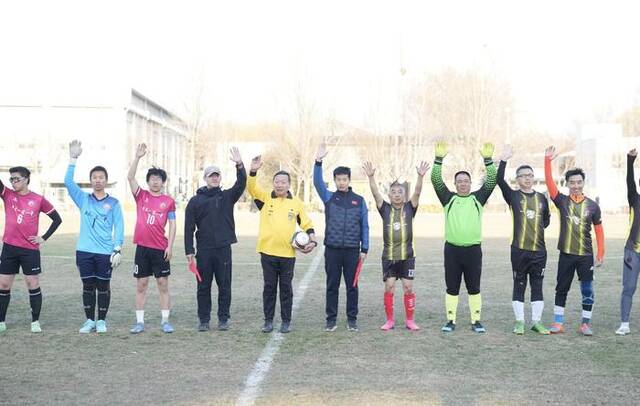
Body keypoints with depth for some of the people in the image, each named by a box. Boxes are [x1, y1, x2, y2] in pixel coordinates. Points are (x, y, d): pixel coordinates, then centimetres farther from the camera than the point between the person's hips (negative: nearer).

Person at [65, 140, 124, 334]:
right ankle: (90, 320, 16)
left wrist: (118, 249, -7)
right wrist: (73, 158, -12)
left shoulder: (113, 203, 5)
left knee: (103, 286, 4)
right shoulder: (83, 199, 8)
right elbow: (68, 182, -4)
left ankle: (101, 321, 15)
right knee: (88, 286, 6)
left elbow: (119, 227, 2)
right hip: (84, 251, 1)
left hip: (105, 252, -1)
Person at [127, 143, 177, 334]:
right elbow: (130, 177, -5)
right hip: (142, 247, 1)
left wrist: (170, 246, -6)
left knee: (163, 284, 3)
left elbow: (172, 224, 3)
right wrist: (137, 157, -14)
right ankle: (139, 321, 10)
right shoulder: (141, 196, 6)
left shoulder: (169, 201, 4)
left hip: (160, 248, -1)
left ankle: (165, 320, 10)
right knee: (141, 285, 5)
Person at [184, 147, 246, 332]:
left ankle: (223, 319, 13)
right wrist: (189, 250, -4)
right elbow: (189, 227, 3)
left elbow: (241, 184, -11)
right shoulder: (195, 201, 5)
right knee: (203, 287, 5)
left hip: (223, 248, 0)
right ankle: (204, 320, 14)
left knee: (224, 286, 4)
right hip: (204, 250, 0)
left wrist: (239, 165, -25)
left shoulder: (227, 196, 8)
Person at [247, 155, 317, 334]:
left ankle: (286, 321, 15)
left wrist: (312, 240, -4)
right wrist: (253, 171, -28)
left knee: (286, 288, 7)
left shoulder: (297, 203, 6)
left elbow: (307, 224, 11)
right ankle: (268, 321, 15)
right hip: (268, 252, 0)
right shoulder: (265, 198, 3)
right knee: (269, 287, 7)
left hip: (288, 253, 0)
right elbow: (251, 188, -12)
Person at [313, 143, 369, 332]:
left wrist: (364, 249, 2)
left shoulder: (359, 200, 7)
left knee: (352, 286, 5)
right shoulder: (329, 197, 6)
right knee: (332, 286, 5)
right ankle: (331, 319, 12)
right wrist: (318, 161, -24)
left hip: (352, 251, 0)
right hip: (332, 250, 0)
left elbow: (364, 226, 7)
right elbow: (317, 182, -11)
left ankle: (352, 319, 14)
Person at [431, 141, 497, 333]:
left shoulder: (478, 198, 8)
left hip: (473, 250, 0)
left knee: (474, 288, 6)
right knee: (452, 288, 6)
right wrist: (439, 159, -13)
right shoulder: (448, 198, 7)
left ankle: (476, 320, 13)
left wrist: (488, 159, -11)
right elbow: (436, 180, -3)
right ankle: (451, 320, 13)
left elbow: (492, 180, 0)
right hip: (452, 249, 0)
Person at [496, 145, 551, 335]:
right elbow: (499, 180, -14)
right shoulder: (513, 196, 1)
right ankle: (519, 322, 12)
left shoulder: (541, 197, 10)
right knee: (519, 285, 4)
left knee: (537, 286, 7)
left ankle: (536, 321, 15)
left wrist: (537, 228, 5)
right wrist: (504, 160, -20)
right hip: (519, 250, -3)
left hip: (539, 250, 3)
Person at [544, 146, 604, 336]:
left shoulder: (592, 205, 2)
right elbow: (550, 183, -12)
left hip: (586, 255, 0)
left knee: (587, 290, 3)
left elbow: (598, 229, 8)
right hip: (566, 254, 0)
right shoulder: (562, 201, 0)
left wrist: (601, 253, 5)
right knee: (561, 289, 7)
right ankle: (558, 323, 15)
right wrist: (548, 161, -23)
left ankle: (586, 323, 14)